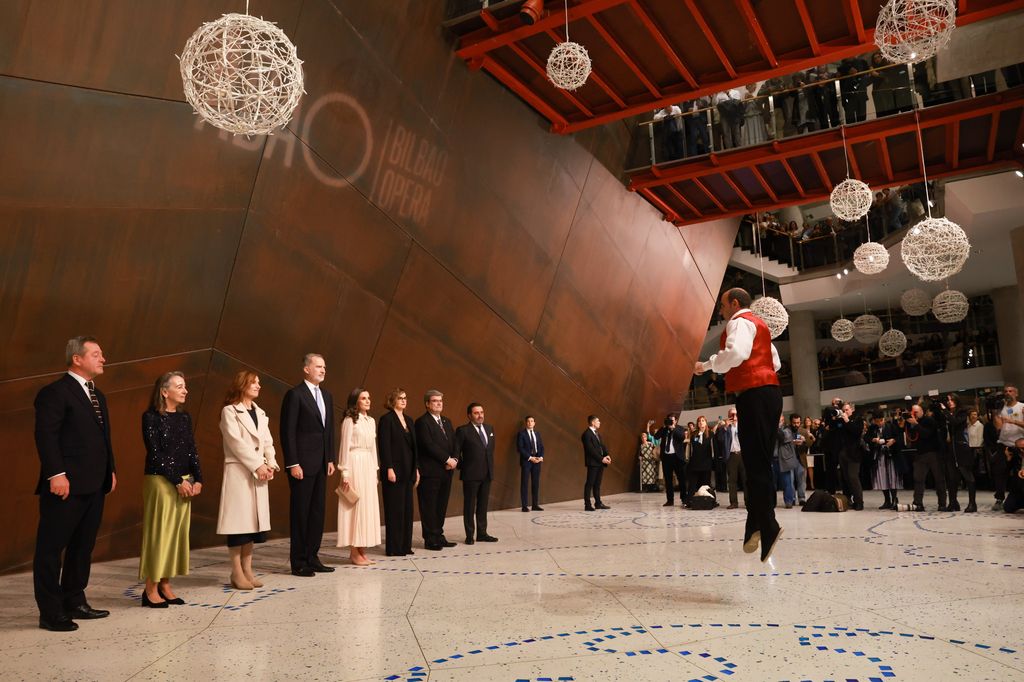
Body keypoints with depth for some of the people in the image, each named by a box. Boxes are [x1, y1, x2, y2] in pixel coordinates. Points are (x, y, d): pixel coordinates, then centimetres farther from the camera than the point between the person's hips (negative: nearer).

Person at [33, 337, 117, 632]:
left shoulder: (97, 395, 18)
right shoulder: (55, 392, -9)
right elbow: (45, 436, -16)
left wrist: (110, 470, 15)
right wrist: (56, 475, -21)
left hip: (94, 486, 9)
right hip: (67, 486, -9)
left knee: (83, 547, 15)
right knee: (51, 549, 2)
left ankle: (75, 602, 26)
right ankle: (50, 613, 8)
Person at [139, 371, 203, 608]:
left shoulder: (184, 418, 10)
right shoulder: (151, 417, -7)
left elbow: (192, 451, 10)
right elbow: (155, 454, -11)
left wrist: (197, 479, -1)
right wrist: (177, 481, -13)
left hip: (185, 482, 6)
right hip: (160, 481, -6)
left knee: (178, 533, 7)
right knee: (158, 533, -2)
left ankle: (165, 585, 16)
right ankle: (151, 589, 7)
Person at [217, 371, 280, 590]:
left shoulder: (260, 413, 17)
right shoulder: (229, 411, -3)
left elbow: (267, 442, 12)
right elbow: (236, 442, -12)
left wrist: (270, 464, -4)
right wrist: (257, 465, -16)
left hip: (259, 473, 6)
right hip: (238, 471, -6)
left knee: (253, 520, 7)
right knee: (239, 520, -6)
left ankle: (247, 570, 14)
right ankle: (237, 573, 3)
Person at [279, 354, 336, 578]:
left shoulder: (326, 396, 14)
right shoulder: (294, 395, -9)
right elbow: (287, 431, -13)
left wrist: (330, 459, 11)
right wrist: (293, 464, -16)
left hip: (321, 464, 7)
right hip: (302, 463, -7)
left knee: (317, 511, 11)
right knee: (300, 512, 1)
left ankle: (312, 558, 20)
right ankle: (298, 563, 11)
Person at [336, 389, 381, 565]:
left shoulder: (371, 421, 14)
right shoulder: (349, 421, -6)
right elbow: (345, 447, -8)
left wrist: (375, 470, 14)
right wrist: (345, 473, -12)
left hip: (369, 466, 7)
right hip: (355, 465, -7)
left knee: (368, 506, 7)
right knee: (355, 506, -4)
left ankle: (362, 551, 14)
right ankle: (354, 552, 4)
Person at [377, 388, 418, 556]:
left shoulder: (409, 420, 16)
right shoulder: (386, 419, -7)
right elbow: (384, 446, -13)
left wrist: (416, 469, 14)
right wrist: (389, 469, -18)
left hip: (408, 471, 7)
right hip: (394, 471, -7)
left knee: (407, 509, 8)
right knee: (395, 509, -2)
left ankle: (405, 545, 15)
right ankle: (393, 547, 6)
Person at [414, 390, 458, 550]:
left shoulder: (447, 421, 18)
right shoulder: (422, 422, -8)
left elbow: (454, 443, 15)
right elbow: (429, 445, -17)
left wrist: (454, 460, -4)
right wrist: (447, 459, -15)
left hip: (446, 471, 7)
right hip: (430, 472, -7)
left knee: (442, 505, 11)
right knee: (429, 506, 0)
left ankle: (439, 536, 19)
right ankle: (430, 539, 7)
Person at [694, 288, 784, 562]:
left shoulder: (740, 322, -4)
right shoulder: (759, 325, 26)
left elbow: (736, 352, -24)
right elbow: (775, 362, 29)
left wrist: (709, 365, -11)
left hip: (754, 394, -10)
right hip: (770, 392, 10)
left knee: (756, 462, -11)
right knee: (759, 461, 9)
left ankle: (767, 527, -13)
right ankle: (757, 526, 10)